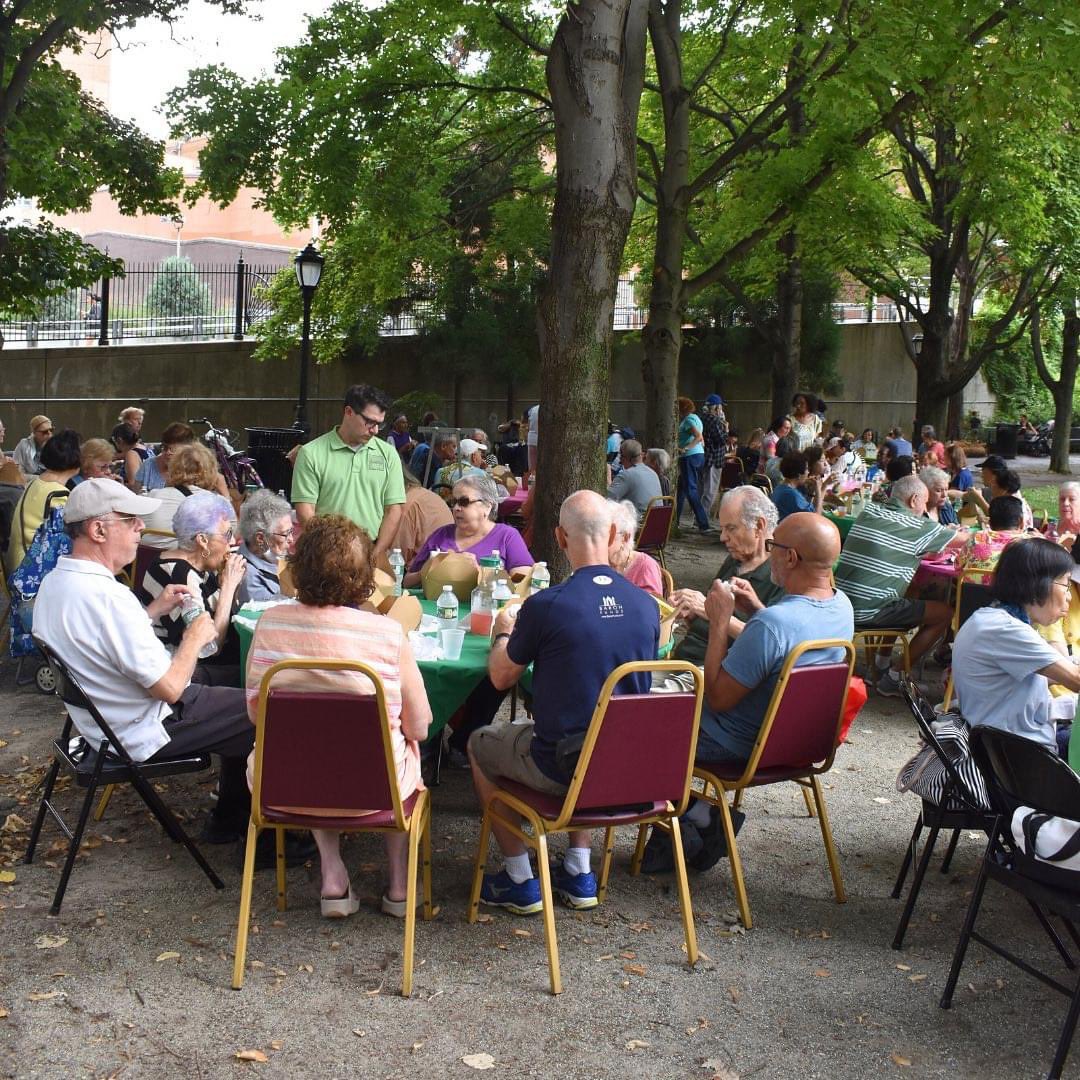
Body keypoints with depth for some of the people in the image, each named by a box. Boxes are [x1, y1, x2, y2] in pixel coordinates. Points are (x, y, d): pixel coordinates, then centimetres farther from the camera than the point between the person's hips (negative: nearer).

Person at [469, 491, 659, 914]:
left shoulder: (544, 606, -20)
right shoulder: (647, 605, -5)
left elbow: (500, 677, -4)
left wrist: (503, 632, 17)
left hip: (561, 768, -5)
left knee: (480, 744, 23)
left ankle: (519, 880, 24)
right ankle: (578, 871, 31)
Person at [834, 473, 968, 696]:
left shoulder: (869, 511, 12)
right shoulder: (916, 527, -6)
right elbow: (962, 539, 6)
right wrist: (963, 532, 30)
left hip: (841, 602, 8)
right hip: (869, 611, -8)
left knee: (905, 602, 34)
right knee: (945, 613, 4)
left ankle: (882, 663, 31)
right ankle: (893, 677, 6)